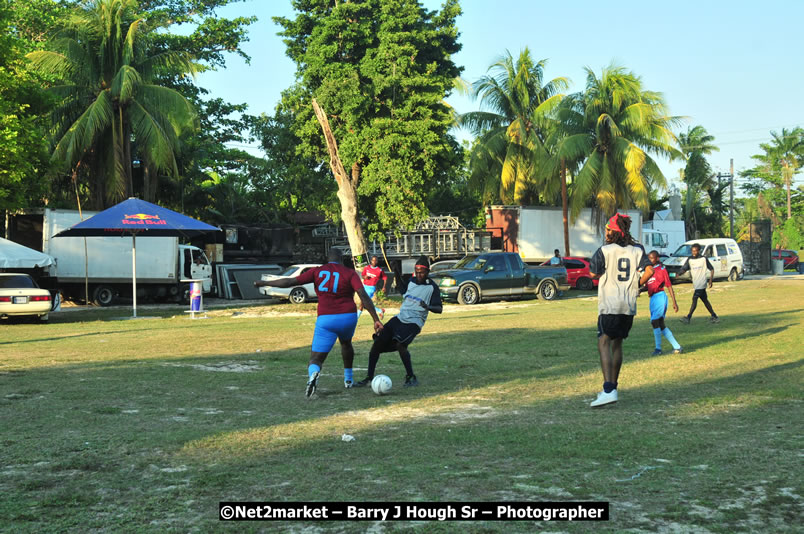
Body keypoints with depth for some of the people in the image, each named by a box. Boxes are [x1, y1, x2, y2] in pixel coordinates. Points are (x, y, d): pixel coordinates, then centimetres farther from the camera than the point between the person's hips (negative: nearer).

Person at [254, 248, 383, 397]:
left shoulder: (317, 272, 4)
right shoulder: (350, 273, 1)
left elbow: (290, 281, 0)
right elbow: (363, 296, -11)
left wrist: (265, 283, 12)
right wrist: (376, 319, -11)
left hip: (326, 320, -1)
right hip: (348, 317, 1)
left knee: (316, 358, 1)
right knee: (346, 343, 35)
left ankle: (313, 374, -34)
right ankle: (348, 378, 40)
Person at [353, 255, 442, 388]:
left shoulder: (432, 287, -6)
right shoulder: (411, 281, 11)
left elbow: (439, 309, -8)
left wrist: (428, 307, -29)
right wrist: (397, 274, 20)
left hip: (414, 322, -6)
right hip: (399, 318, 6)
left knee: (400, 344, -30)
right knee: (378, 342, -4)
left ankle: (411, 377, -13)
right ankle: (369, 378, 7)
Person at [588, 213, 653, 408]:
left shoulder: (605, 251, -6)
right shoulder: (637, 250, 7)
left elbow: (593, 273, -1)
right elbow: (649, 270, -2)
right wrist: (637, 285, 12)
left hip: (609, 305, -6)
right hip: (629, 306, 6)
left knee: (604, 344, -10)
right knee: (617, 344, 18)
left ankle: (608, 391, -25)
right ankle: (612, 387, 25)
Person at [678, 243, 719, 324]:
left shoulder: (704, 259, -4)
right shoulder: (689, 260, 7)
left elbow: (711, 269, 4)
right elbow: (684, 269, 0)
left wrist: (711, 280, -5)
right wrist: (678, 274, -22)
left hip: (701, 283, -6)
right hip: (695, 284, 6)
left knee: (694, 299, -12)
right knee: (705, 300, 11)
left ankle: (688, 317, -12)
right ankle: (714, 316, 20)